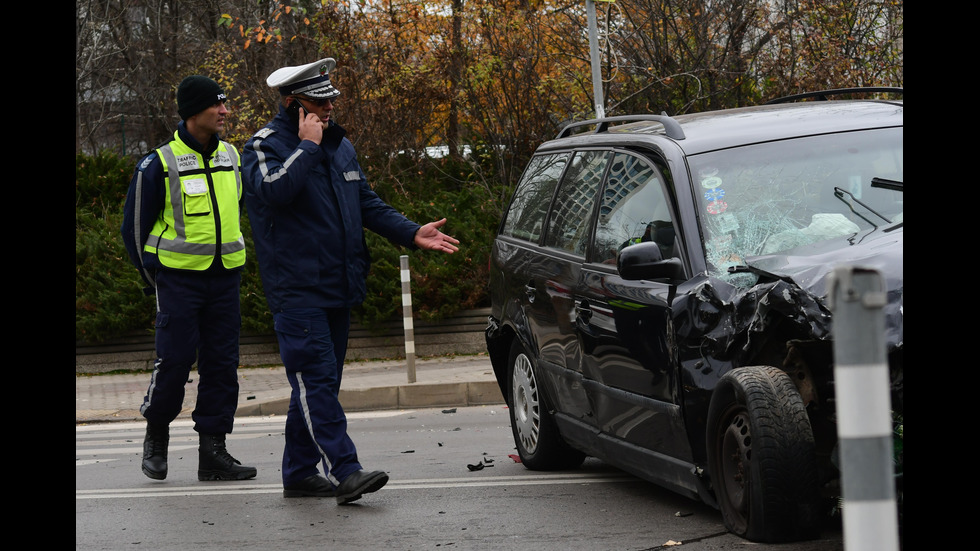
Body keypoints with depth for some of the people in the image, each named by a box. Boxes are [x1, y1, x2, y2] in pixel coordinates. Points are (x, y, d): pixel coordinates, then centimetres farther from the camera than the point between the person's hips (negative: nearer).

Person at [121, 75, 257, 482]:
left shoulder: (231, 157, 8)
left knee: (222, 363, 2)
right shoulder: (159, 164, -8)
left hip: (224, 278, 5)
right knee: (174, 359, -7)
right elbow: (134, 226, 0)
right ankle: (156, 434, 17)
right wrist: (154, 279, 3)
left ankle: (213, 450, 7)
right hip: (179, 278, -5)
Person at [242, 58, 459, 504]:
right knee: (316, 380, -14)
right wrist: (307, 146, -19)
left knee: (318, 384, 11)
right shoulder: (265, 146, -6)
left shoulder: (340, 146, 17)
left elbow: (368, 204, 21)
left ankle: (299, 472, 19)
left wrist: (412, 234, 9)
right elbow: (274, 190, -26)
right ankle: (344, 472, -22)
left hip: (338, 289, 8)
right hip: (297, 290, -8)